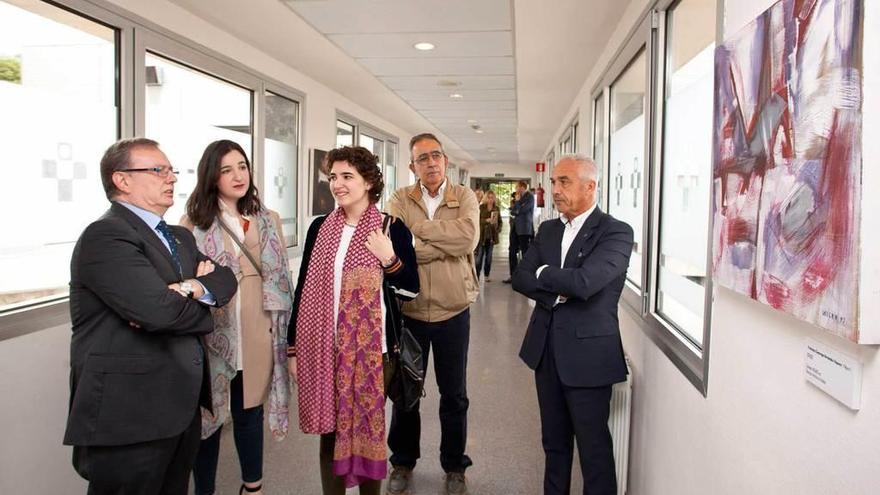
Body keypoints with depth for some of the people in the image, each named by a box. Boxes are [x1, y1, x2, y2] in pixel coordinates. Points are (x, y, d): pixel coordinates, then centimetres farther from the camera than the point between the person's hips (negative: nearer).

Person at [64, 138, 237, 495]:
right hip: (128, 414, -8)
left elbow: (226, 280, 6)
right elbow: (159, 310, -26)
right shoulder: (105, 236, -16)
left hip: (181, 405, 8)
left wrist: (192, 288, -15)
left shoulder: (180, 236, 15)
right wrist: (198, 290, -7)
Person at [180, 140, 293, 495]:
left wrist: (282, 331, 6)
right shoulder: (194, 222, -3)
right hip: (213, 336, -3)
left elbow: (280, 276, 8)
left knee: (250, 411, 16)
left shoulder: (268, 220, 8)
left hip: (256, 336, 3)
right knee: (208, 414, 8)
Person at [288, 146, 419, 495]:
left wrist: (389, 259, -19)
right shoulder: (320, 227, 4)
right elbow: (303, 288, 7)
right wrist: (293, 347, 8)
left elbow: (410, 291, -1)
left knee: (368, 428, 11)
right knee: (329, 428, 12)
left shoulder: (392, 228, -4)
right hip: (322, 346, 3)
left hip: (370, 348, -2)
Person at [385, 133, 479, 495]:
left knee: (454, 395, 13)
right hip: (408, 311, 0)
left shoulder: (464, 197, -1)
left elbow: (468, 236, -21)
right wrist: (447, 245, -18)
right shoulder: (400, 199, -2)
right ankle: (403, 462, 35)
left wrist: (418, 228, -16)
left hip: (453, 312, 0)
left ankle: (454, 465, 33)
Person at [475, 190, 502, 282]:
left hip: (491, 235, 4)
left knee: (489, 256, 9)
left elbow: (500, 221, 14)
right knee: (479, 256, -5)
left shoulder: (497, 208, 8)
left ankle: (486, 275, 17)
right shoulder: (481, 207, -3)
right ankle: (477, 275, -2)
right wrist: (486, 220, -23)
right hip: (482, 234, -4)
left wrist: (498, 229, -2)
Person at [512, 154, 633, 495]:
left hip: (587, 354, -6)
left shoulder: (616, 232, -11)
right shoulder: (548, 230, 9)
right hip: (546, 349, 6)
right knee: (554, 441, 18)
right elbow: (520, 278, 1)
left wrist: (542, 272, -8)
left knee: (593, 446, 6)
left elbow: (584, 282, -25)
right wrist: (557, 291, -15)